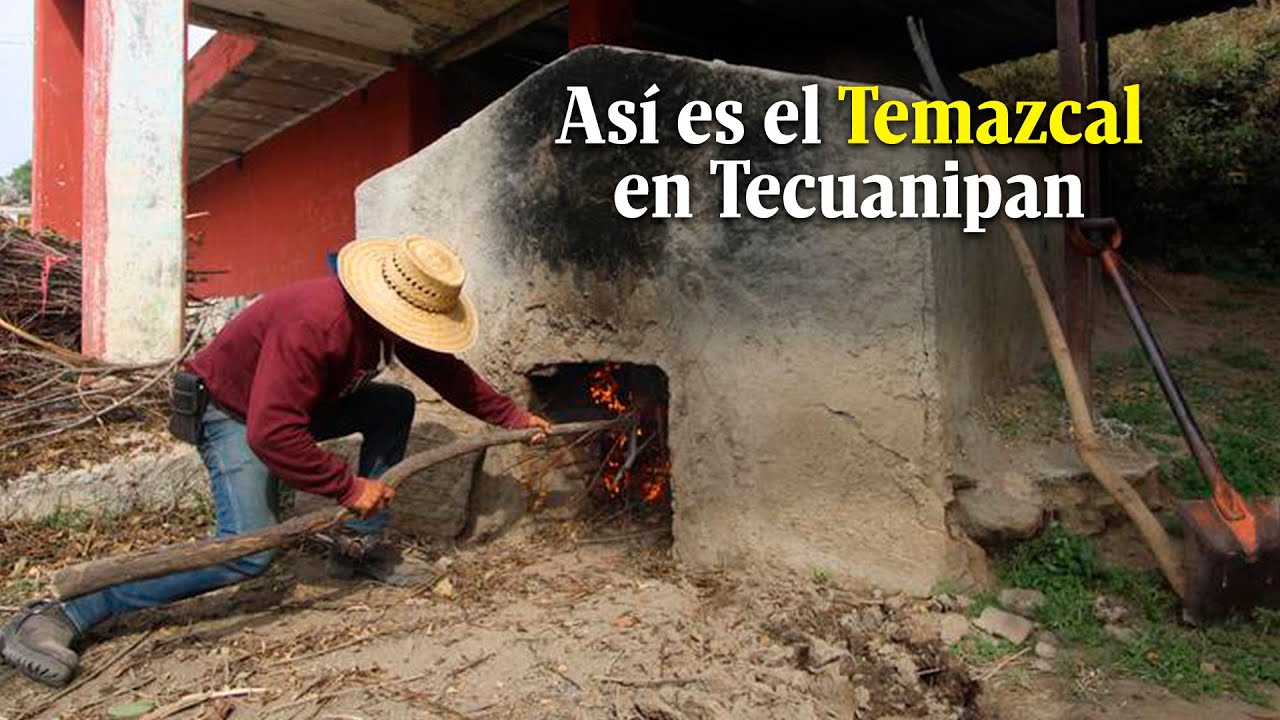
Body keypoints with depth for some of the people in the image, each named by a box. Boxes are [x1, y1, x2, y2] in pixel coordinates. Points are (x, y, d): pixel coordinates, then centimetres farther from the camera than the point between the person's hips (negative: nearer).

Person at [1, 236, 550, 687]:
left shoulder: (397, 314, -12)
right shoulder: (313, 324, -38)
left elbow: (446, 372, 2)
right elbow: (271, 435, -41)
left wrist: (513, 416, 2)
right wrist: (350, 487, -33)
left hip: (302, 404, 9)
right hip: (231, 413, -8)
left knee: (395, 406, -4)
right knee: (249, 551, -24)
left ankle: (360, 547, 2)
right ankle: (60, 616, -15)